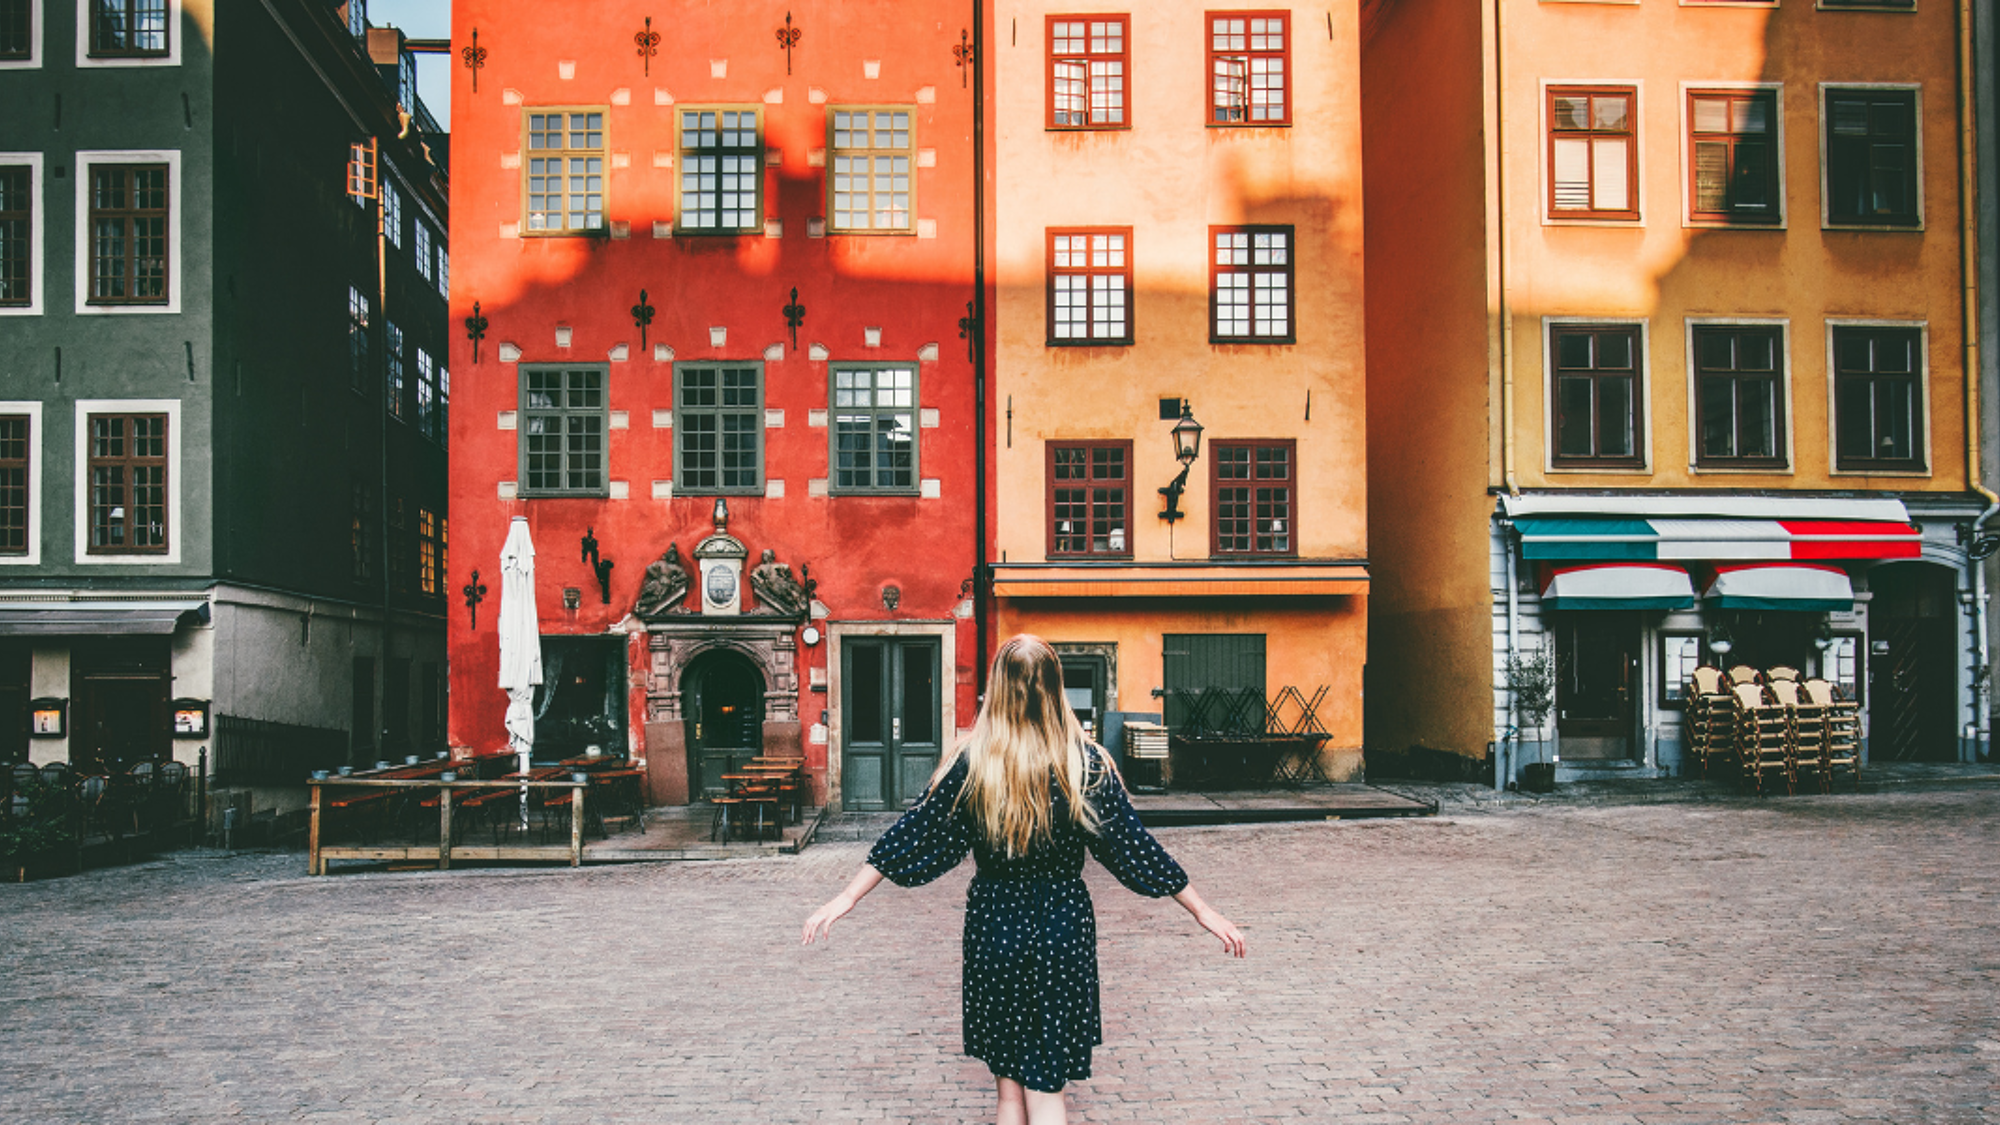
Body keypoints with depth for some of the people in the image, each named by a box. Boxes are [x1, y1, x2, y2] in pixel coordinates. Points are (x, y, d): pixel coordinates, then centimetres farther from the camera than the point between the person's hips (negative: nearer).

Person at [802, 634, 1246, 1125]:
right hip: (1063, 928, 0)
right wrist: (1203, 911, 4)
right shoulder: (1086, 764, -8)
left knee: (1008, 1082, 15)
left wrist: (846, 899, 5)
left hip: (994, 924, 1)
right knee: (1046, 1085, 9)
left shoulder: (971, 763, -8)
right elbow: (1134, 845, -5)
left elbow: (911, 837, -4)